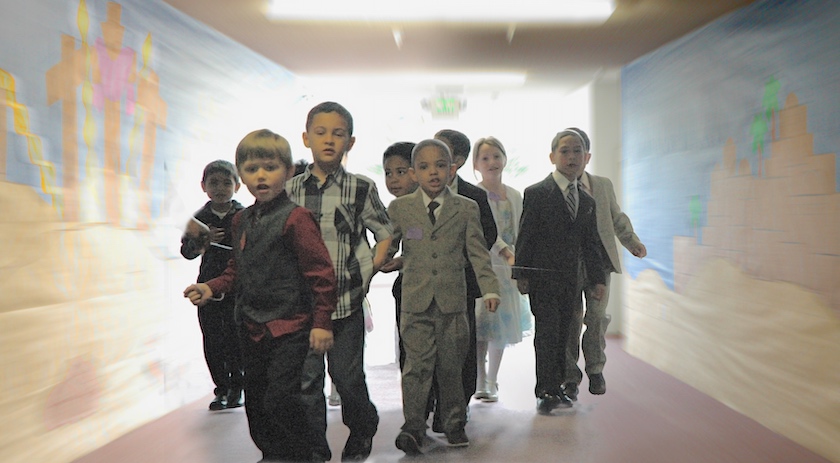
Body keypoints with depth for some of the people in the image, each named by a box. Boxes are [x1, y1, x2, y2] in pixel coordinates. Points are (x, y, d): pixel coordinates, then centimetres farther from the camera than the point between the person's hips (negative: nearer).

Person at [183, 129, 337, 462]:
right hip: (252, 328, 8)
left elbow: (321, 271, -15)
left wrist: (322, 322, -17)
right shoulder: (242, 221, 10)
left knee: (279, 399, -9)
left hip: (288, 328, -8)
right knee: (255, 397, 17)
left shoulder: (295, 218, -14)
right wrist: (212, 288, 4)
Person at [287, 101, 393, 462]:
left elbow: (386, 233, 5)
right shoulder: (291, 189, 4)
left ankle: (362, 433, 34)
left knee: (347, 375, 6)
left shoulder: (361, 189, -2)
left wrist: (367, 272, -5)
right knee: (306, 377, 6)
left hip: (346, 300, -2)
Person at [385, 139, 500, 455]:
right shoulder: (399, 208, 6)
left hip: (453, 300, 1)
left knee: (450, 366, 9)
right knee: (417, 364, -5)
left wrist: (489, 289, -4)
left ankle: (454, 424, 24)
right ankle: (413, 428, 0)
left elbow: (478, 253, 5)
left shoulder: (466, 208, 7)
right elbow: (385, 248, 10)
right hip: (415, 301, -1)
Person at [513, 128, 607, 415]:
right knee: (546, 334, -6)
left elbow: (590, 244, 17)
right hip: (542, 278, -5)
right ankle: (546, 392, 2)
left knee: (563, 335, 10)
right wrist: (521, 274, -9)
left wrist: (597, 279, 12)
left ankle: (556, 388, 20)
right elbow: (525, 237, -5)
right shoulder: (536, 194, -3)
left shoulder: (587, 201, 14)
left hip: (570, 281, 5)